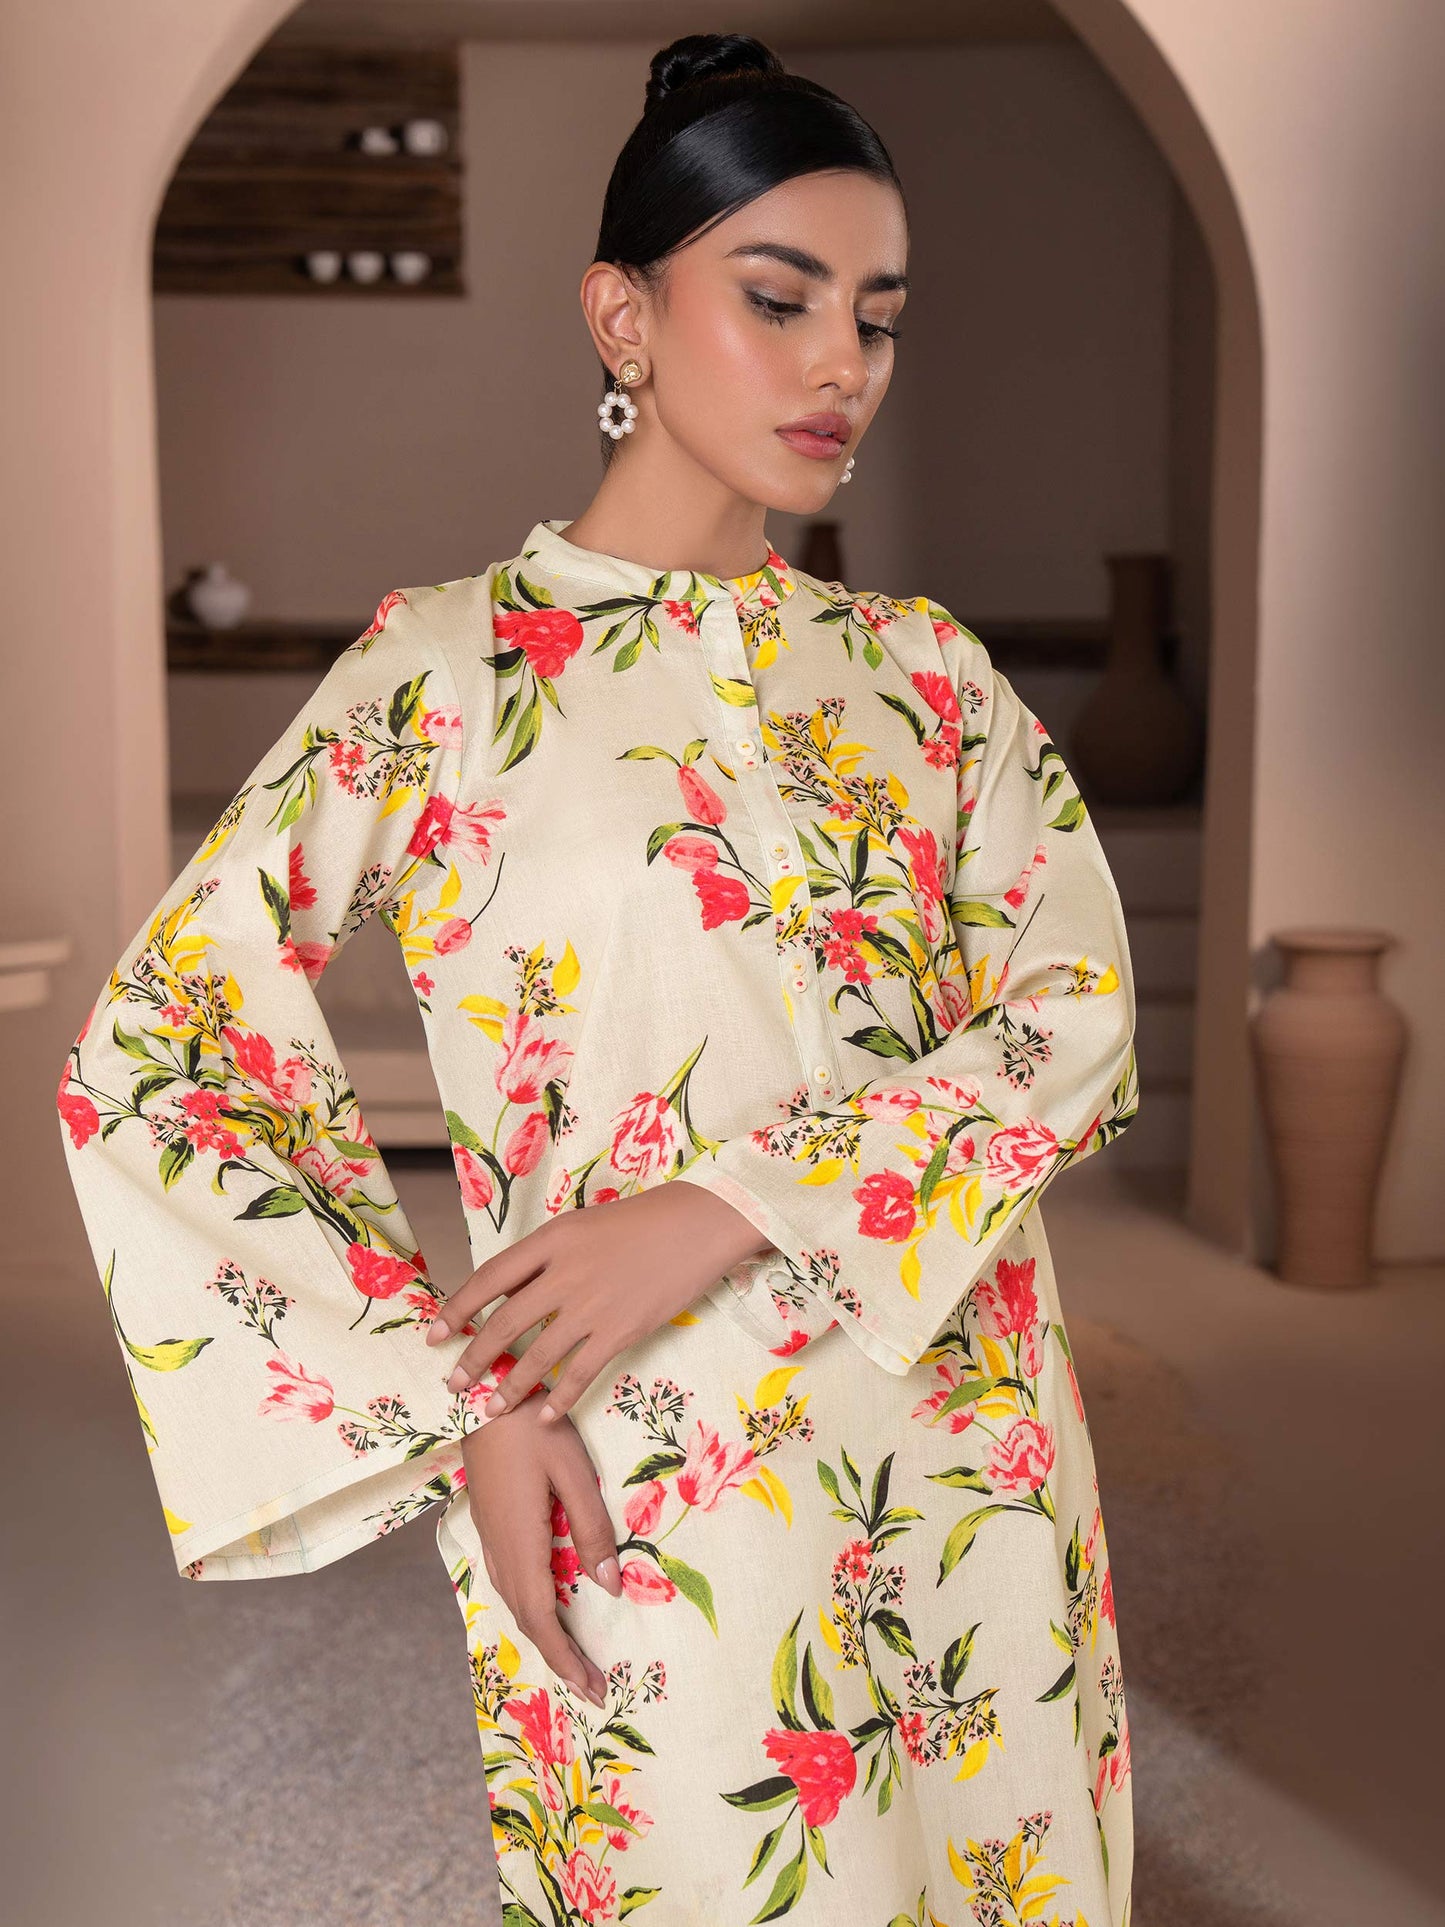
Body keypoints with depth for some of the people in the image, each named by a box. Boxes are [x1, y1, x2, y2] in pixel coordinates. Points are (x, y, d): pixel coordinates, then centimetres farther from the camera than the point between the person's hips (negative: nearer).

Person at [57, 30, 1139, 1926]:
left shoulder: (928, 673, 7)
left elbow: (1075, 1021, -3)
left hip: (970, 1470, 4)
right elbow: (148, 1059, -8)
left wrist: (715, 1213, -17)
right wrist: (464, 1406, -13)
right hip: (636, 1504, -4)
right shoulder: (449, 670, -4)